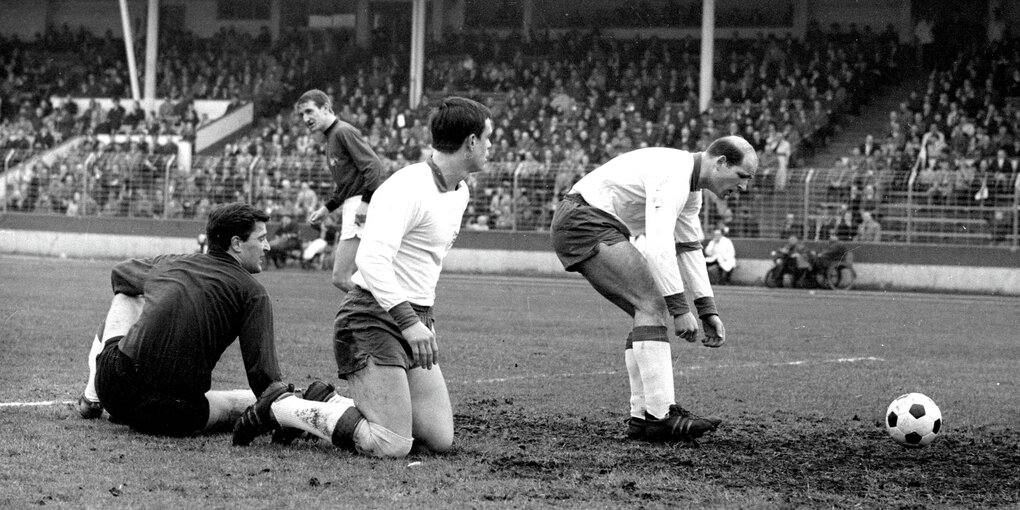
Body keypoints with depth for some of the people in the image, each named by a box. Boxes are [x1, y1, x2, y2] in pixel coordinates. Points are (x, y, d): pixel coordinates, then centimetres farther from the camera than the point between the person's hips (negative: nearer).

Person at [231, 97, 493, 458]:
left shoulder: (459, 193, 13)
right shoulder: (407, 189, -18)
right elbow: (372, 259, -30)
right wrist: (409, 322, -37)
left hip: (415, 320, 10)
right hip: (372, 319, -10)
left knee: (440, 439, 1)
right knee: (393, 446, -18)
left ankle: (334, 406, 18)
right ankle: (279, 410, -2)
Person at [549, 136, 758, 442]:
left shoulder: (687, 181, 13)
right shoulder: (673, 176, -20)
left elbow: (689, 249, 22)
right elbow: (659, 247, -30)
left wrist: (708, 311, 16)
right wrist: (680, 308, -29)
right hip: (585, 221, -11)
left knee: (649, 313, 6)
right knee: (652, 305, -18)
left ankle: (642, 417, 4)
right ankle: (660, 417, -21)